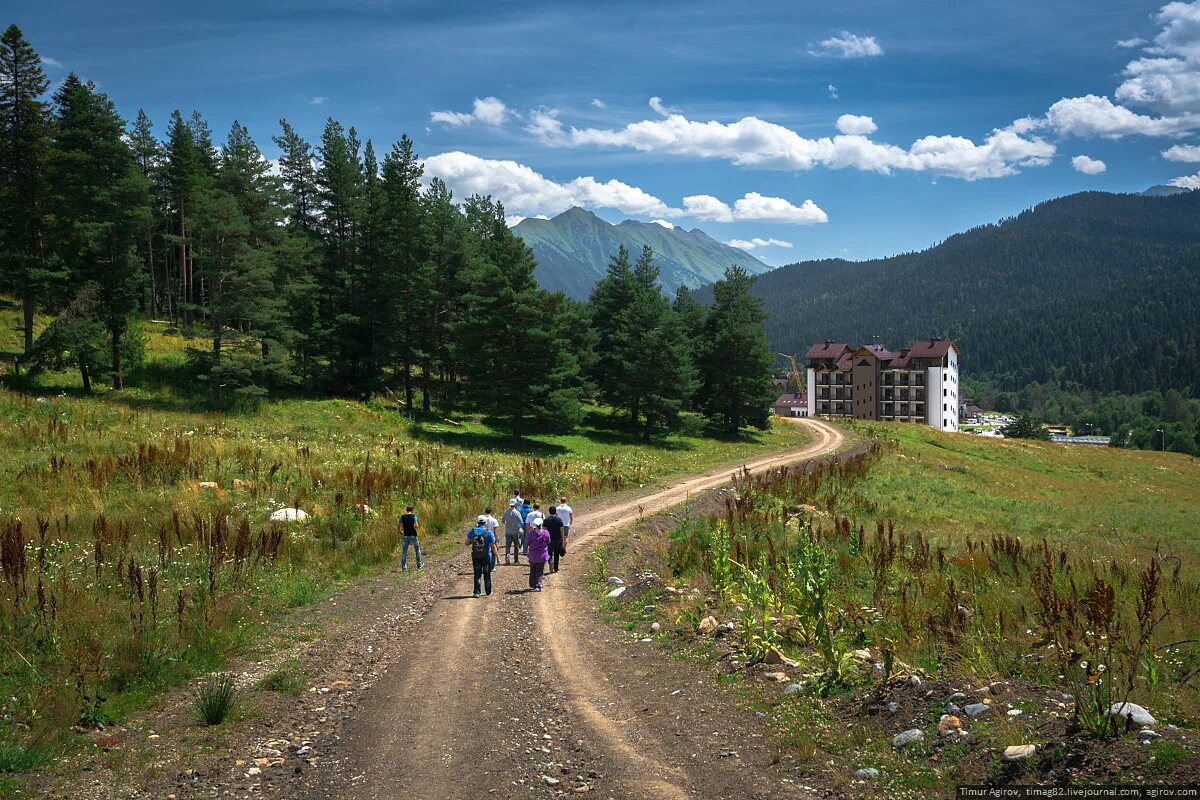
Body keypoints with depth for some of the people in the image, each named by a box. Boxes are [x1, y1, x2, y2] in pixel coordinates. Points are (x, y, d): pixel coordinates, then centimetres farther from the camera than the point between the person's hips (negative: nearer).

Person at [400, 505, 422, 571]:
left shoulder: (402, 517, 1)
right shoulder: (414, 516, -5)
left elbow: (400, 527, -1)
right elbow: (416, 526, -13)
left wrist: (401, 531, 20)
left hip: (406, 535, 2)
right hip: (413, 535, -2)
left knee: (404, 551, 7)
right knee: (417, 549, 16)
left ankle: (403, 567, 3)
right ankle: (419, 565, 19)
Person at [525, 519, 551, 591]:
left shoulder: (530, 534, -19)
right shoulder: (545, 533, -16)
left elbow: (527, 544, -5)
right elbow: (548, 542, 0)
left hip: (533, 555, 0)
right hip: (543, 555, 0)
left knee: (532, 570, 18)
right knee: (540, 571, 9)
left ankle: (532, 585, 28)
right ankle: (538, 586, 2)